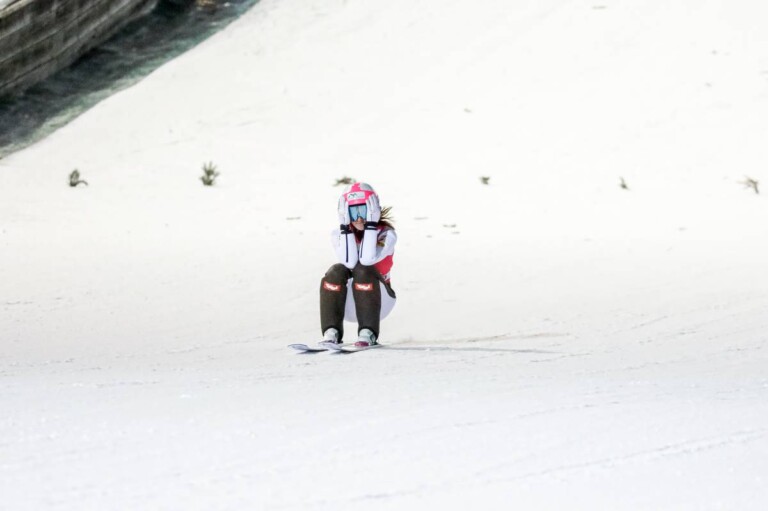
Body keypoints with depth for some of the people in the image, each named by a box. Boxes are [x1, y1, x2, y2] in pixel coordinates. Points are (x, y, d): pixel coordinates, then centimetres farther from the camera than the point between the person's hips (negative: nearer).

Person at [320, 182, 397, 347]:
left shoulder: (386, 234, -9)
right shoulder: (339, 234, -2)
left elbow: (367, 259, -29)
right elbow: (349, 262, -22)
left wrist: (371, 224, -24)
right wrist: (346, 228, -22)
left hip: (378, 300, -2)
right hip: (349, 305, 2)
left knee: (362, 270, -30)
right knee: (336, 271, -27)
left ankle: (368, 333, -35)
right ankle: (331, 333, -32)